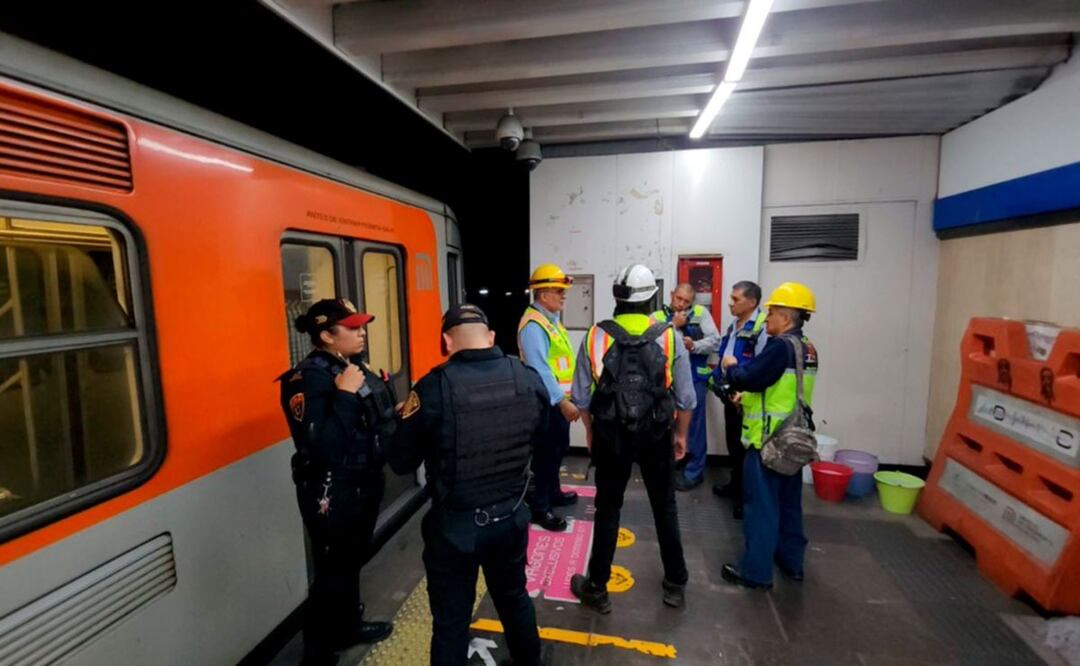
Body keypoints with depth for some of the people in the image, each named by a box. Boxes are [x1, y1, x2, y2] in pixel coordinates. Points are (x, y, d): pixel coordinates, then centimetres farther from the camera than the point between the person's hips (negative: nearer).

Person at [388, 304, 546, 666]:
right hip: (512, 516, 5)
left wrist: (407, 420, 6)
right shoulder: (530, 379, -10)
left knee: (451, 621, 16)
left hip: (455, 524, -4)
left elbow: (401, 462, -10)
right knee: (514, 598, 28)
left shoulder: (434, 387, -22)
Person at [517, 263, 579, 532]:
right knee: (546, 452, 0)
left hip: (559, 399, 10)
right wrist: (562, 401, -27)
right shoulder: (533, 325, -20)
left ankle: (553, 492, 39)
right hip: (546, 401, -10)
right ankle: (539, 507, 15)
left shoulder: (552, 318, 11)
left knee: (559, 448, 21)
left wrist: (565, 398, 16)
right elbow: (540, 369, -27)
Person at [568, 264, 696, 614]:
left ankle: (597, 588, 26)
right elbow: (686, 397, -2)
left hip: (611, 434, 0)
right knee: (665, 508, 18)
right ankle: (675, 585, 34)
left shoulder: (595, 336, -7)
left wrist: (590, 431, 14)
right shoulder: (670, 336, -8)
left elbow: (581, 395, -2)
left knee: (607, 509, 13)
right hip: (656, 434, 1)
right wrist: (680, 434, 13)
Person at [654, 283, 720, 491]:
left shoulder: (701, 313, 3)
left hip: (694, 378, -2)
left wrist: (694, 345, -19)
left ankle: (694, 473, 16)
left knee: (694, 425, 2)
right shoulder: (658, 316, 2)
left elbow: (715, 341, -3)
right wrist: (673, 326, -14)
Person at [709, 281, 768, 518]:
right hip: (730, 396, 9)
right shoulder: (734, 326, 9)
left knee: (745, 447, 4)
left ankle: (747, 496, 19)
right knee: (732, 444, 20)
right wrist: (717, 377, 12)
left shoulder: (762, 328, -20)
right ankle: (736, 486, 37)